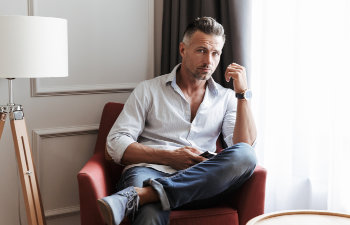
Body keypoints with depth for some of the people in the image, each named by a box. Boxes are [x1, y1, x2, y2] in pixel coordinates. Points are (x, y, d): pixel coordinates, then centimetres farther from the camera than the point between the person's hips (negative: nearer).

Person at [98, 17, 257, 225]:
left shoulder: (226, 98, 20)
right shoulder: (149, 90, 15)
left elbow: (246, 146, 5)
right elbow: (116, 144, 6)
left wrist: (242, 93, -1)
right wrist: (170, 157, -6)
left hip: (198, 183, 6)